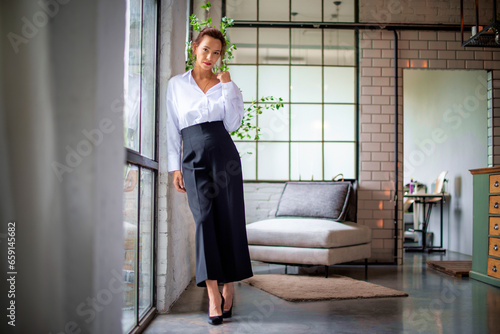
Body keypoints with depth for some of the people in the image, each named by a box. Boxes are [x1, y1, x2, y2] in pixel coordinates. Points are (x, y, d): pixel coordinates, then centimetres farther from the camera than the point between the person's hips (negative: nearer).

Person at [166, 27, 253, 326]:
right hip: (194, 160, 0)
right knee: (205, 220, -10)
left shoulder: (227, 85, 12)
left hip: (224, 156, 1)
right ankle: (213, 297, -9)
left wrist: (227, 86, -2)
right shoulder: (177, 84, 12)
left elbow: (232, 124, 0)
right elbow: (173, 129, 11)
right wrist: (176, 167, 4)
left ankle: (228, 288, 15)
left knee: (229, 220, -1)